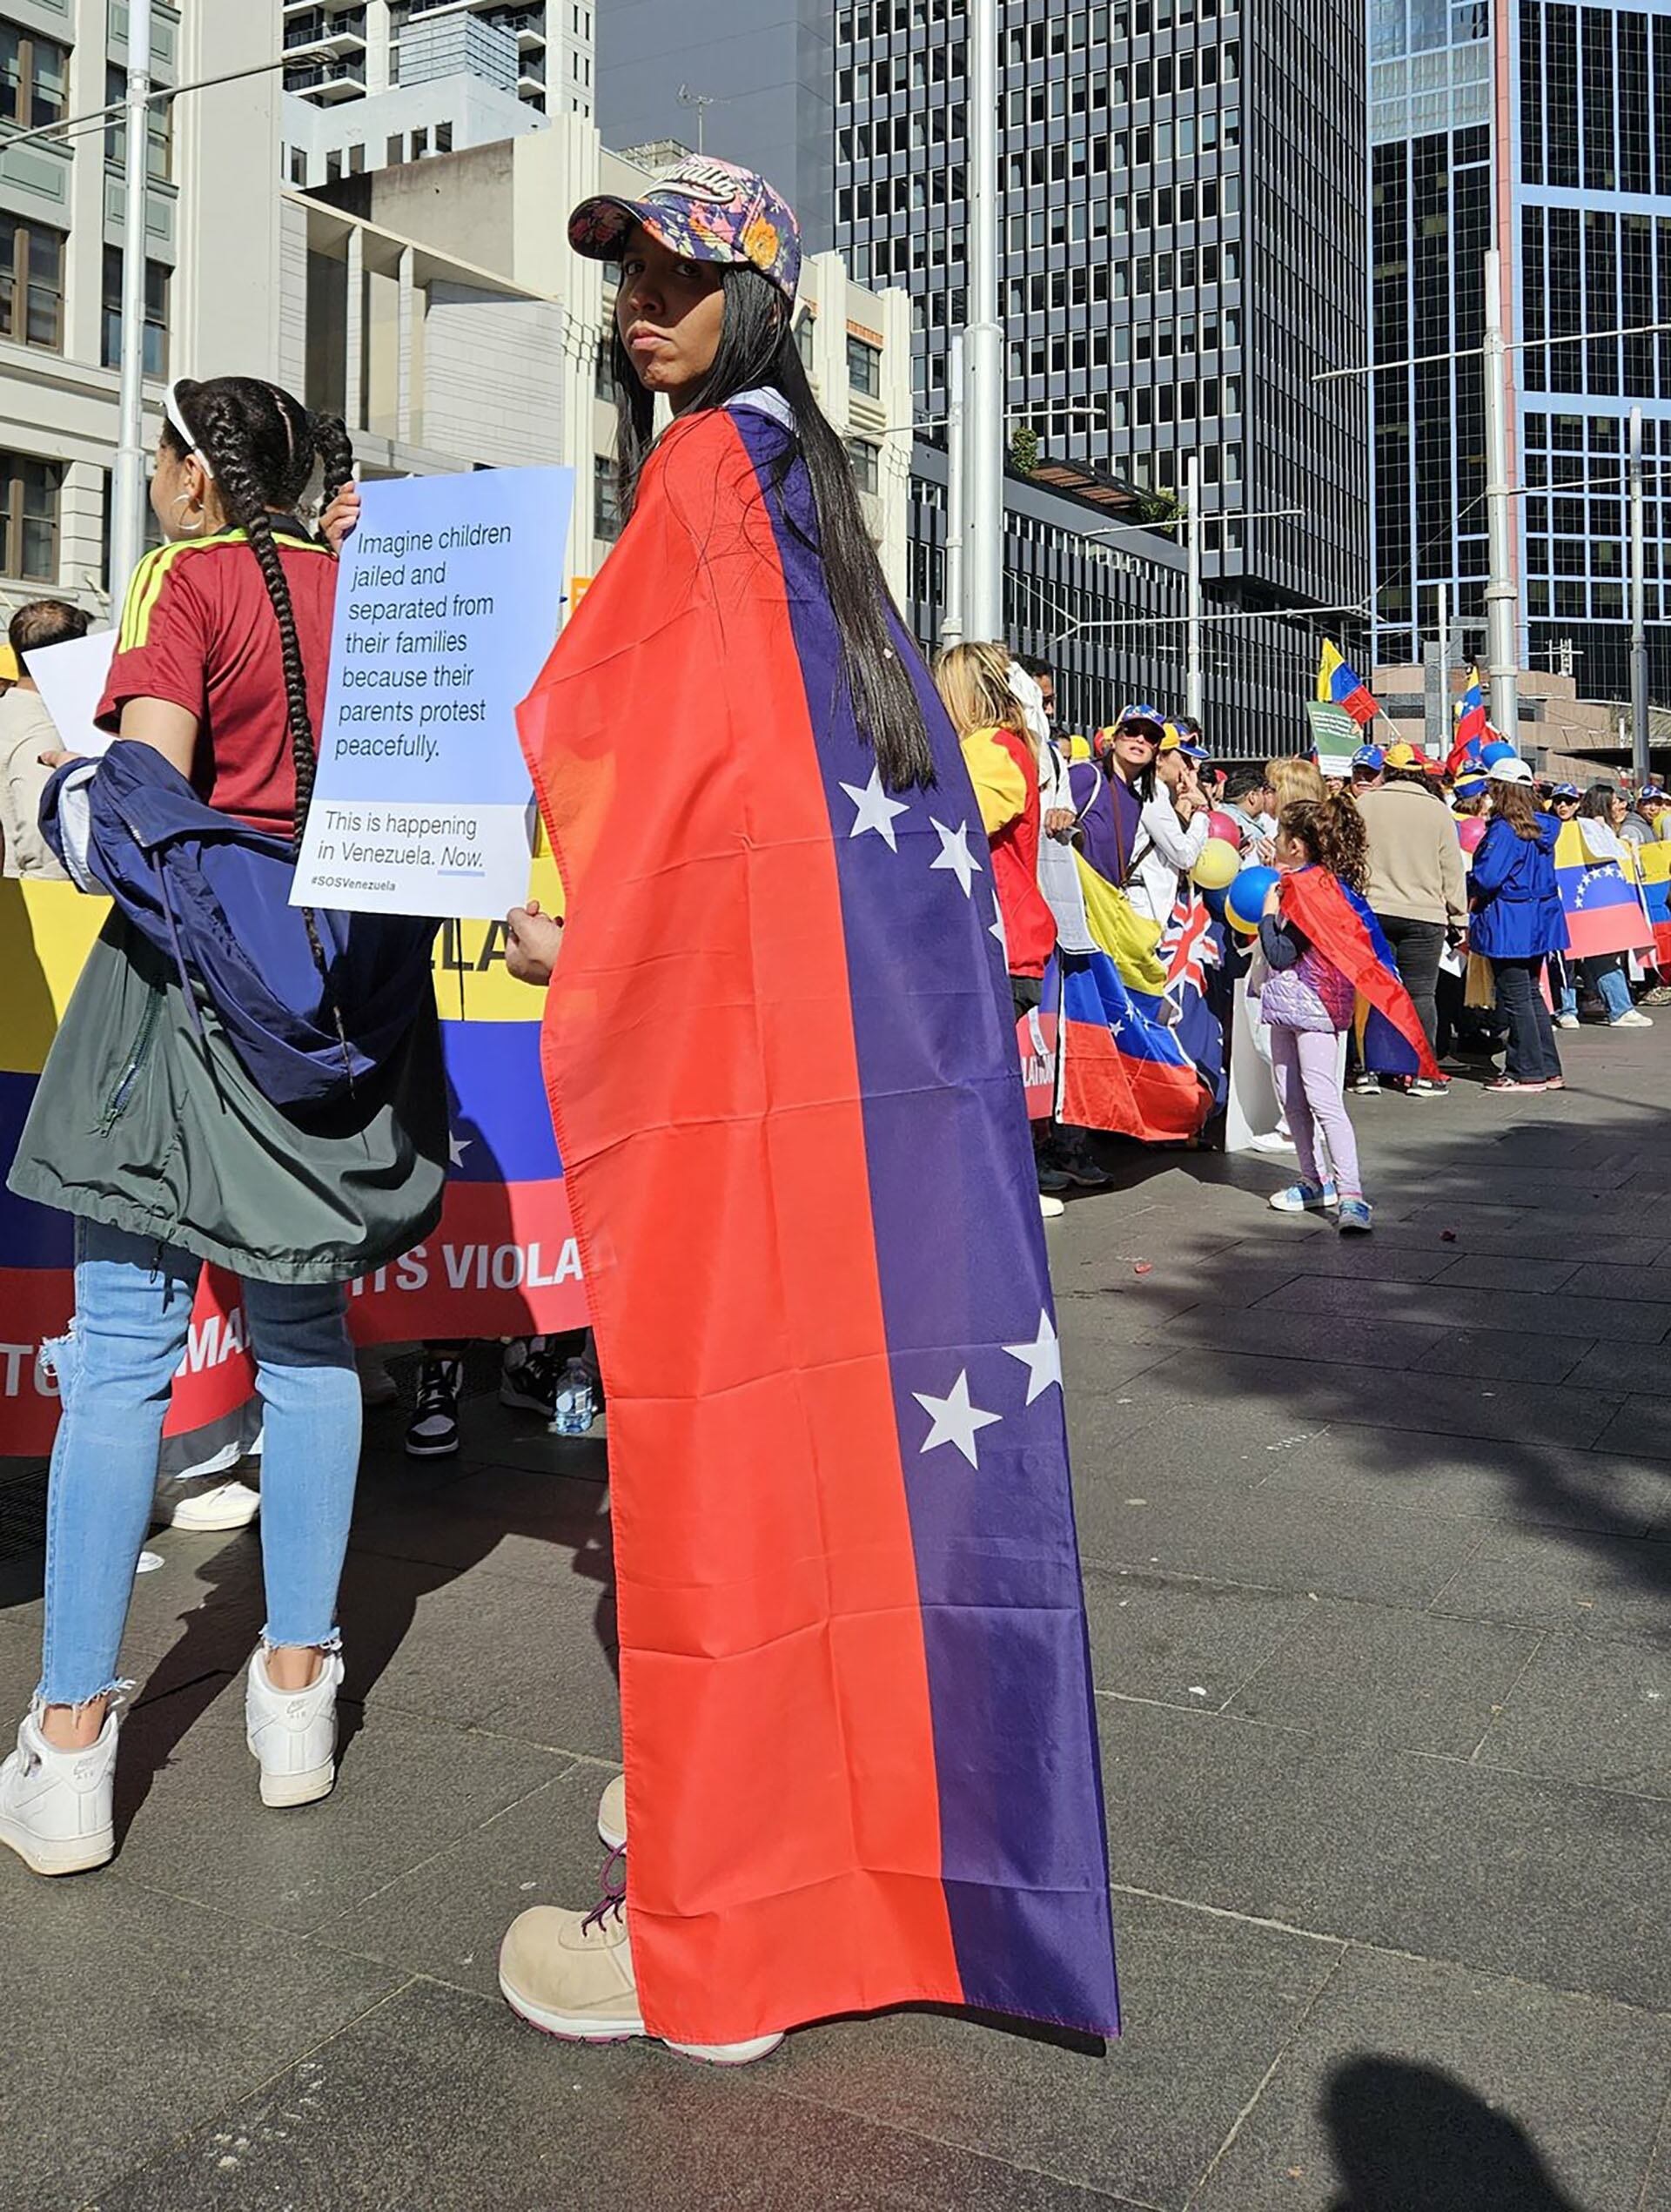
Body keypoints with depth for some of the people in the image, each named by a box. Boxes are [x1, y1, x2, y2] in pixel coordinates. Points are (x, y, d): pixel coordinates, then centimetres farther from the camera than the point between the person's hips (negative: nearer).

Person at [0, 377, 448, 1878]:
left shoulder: (185, 580, -3)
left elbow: (147, 779, -15)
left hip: (198, 968, -5)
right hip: (346, 975, 5)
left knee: (122, 1349, -2)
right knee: (307, 1332, 12)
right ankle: (299, 1691, 18)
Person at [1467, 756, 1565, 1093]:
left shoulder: (1503, 829, -17)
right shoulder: (1543, 828, 8)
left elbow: (1486, 878, -25)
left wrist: (1470, 898, -3)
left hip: (1509, 925, -9)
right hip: (1539, 921, 9)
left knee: (1515, 998, -1)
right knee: (1532, 993, 16)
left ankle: (1528, 1072, 3)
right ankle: (1548, 1069, 20)